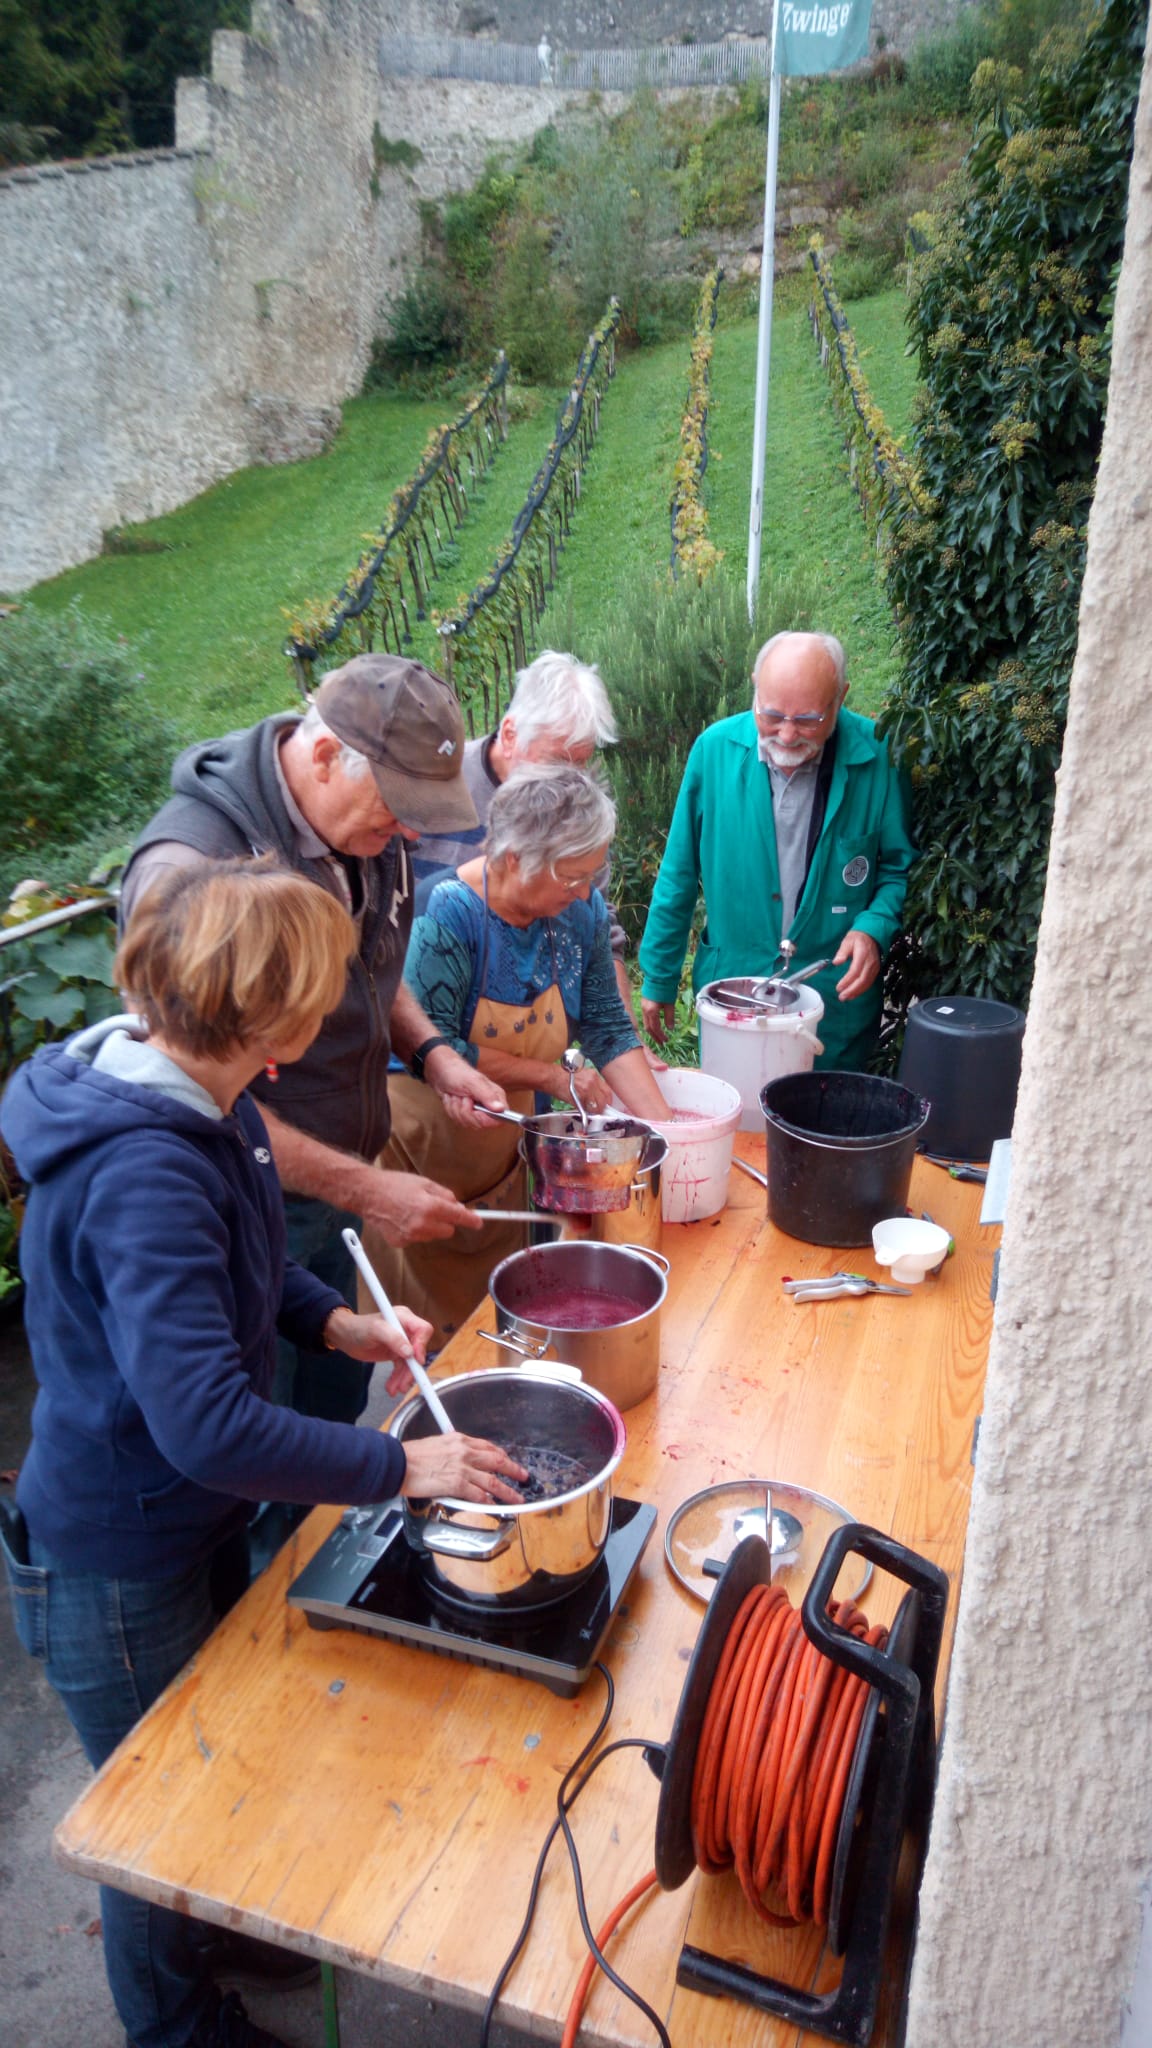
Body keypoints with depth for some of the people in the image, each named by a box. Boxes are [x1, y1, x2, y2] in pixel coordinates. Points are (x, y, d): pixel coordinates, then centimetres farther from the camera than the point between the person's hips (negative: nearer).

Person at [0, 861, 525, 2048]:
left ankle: (216, 1935, 58)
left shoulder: (205, 1102, -7)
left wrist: (337, 1322, -5)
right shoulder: (143, 1175, -37)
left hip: (195, 1518, 8)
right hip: (117, 1567, -8)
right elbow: (211, 1426, -40)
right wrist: (403, 1467, -29)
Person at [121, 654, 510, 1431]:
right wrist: (364, 1188, -24)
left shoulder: (372, 831, -2)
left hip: (330, 1191, 7)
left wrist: (430, 1051, -3)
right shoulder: (193, 862, -26)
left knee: (337, 1404, 22)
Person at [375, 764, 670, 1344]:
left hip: (506, 1142, 6)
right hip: (430, 1141, -5)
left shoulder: (581, 910, -6)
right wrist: (551, 1075, -22)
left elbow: (609, 1029, 0)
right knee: (430, 1317, 9)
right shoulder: (449, 912, -25)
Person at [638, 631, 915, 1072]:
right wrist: (658, 980, 6)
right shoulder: (715, 748, -7)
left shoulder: (877, 757, -11)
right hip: (729, 993, 1)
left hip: (836, 1002, -1)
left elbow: (900, 867, 2)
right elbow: (679, 875, 2)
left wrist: (874, 929, -17)